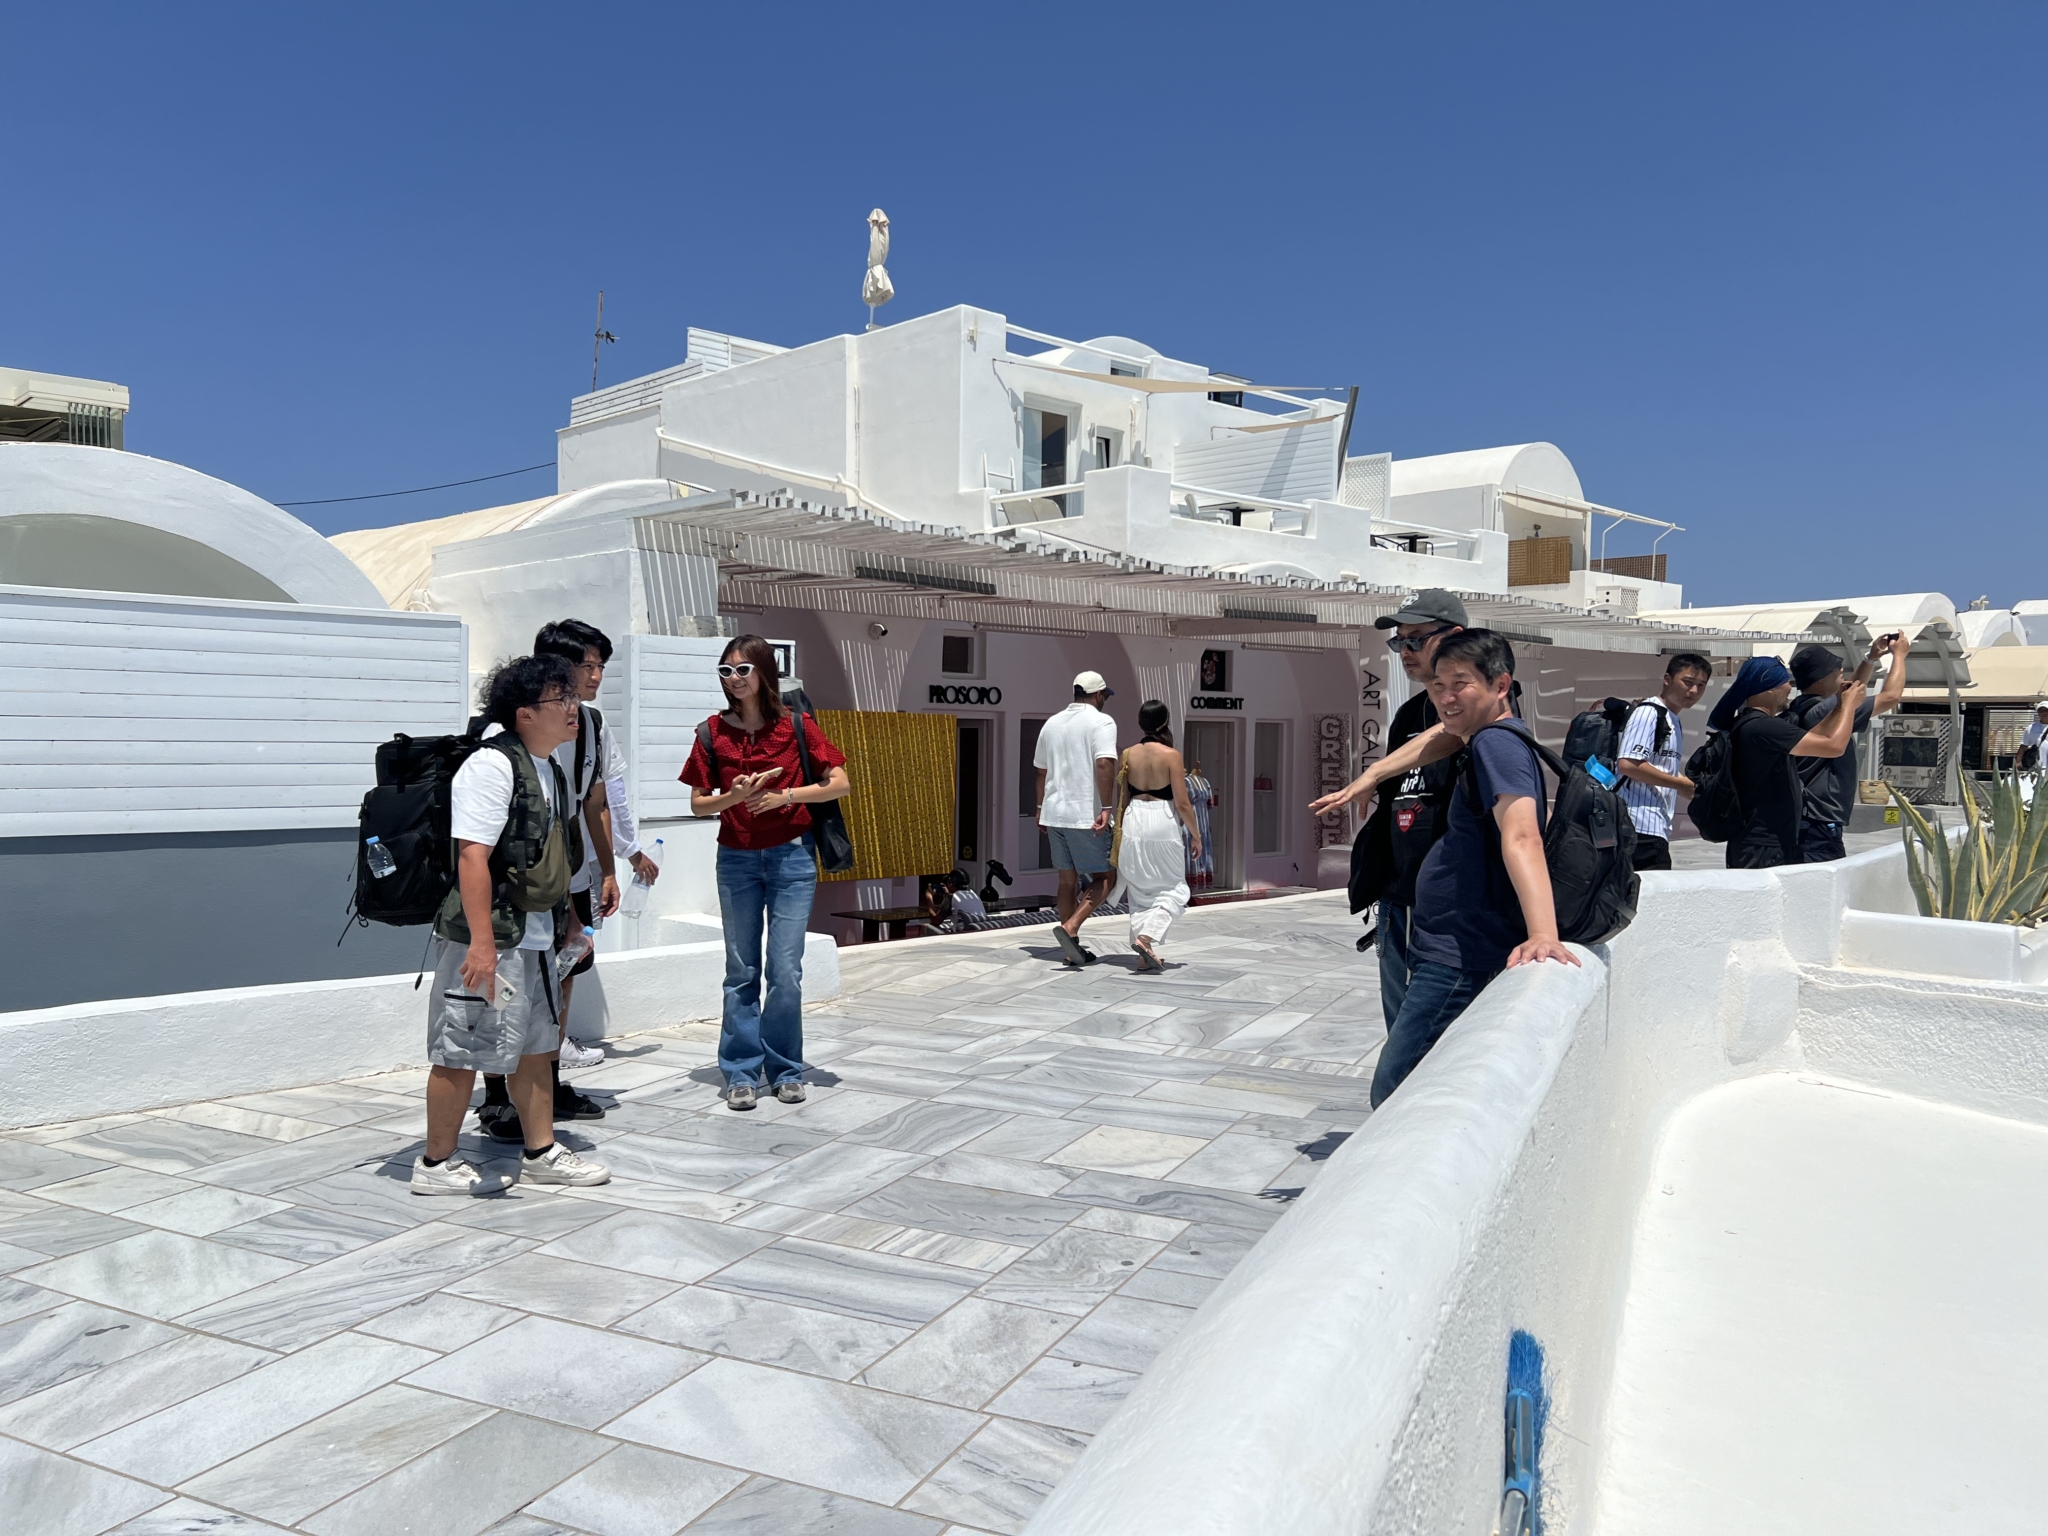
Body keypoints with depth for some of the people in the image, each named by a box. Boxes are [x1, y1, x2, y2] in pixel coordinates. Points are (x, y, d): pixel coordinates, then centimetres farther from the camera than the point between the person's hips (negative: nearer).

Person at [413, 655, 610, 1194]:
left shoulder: (549, 769, 14)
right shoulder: (491, 766, -17)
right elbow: (472, 856, -24)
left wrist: (570, 922, 27)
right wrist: (482, 942, -29)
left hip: (535, 938, 10)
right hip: (490, 939, -10)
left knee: (535, 1046, 16)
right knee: (463, 1052, 1)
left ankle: (542, 1153, 27)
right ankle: (435, 1164, 15)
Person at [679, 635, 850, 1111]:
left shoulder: (795, 725, -3)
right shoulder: (713, 732, 1)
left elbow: (839, 783, -4)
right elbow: (698, 803, 3)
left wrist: (784, 796, -15)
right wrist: (734, 797, -17)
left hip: (791, 856, -2)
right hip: (736, 859, 2)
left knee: (785, 969, -2)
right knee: (741, 971, 7)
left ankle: (785, 1071, 14)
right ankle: (741, 1074, 16)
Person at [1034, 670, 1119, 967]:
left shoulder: (1052, 723, 14)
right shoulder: (1101, 722, -7)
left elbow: (1041, 771, 20)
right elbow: (1104, 764, -21)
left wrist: (1041, 807, 29)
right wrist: (1106, 808, -23)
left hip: (1055, 813, 7)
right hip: (1086, 815, -7)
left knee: (1068, 881, 12)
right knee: (1103, 879, 3)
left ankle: (1072, 948, 14)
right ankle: (1069, 927, -16)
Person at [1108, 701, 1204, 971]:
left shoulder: (1129, 754, 4)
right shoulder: (1171, 755, -8)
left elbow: (1123, 798, 9)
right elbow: (1182, 803, -9)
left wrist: (1121, 829, 19)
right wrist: (1196, 836, 1)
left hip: (1133, 821, 5)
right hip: (1162, 822, -5)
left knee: (1140, 891, 13)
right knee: (1171, 890, 9)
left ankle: (1145, 956, 12)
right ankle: (1145, 937, -13)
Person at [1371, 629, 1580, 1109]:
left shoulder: (1496, 742, -15)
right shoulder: (1489, 744, 18)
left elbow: (1522, 838, -32)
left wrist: (1543, 934, -45)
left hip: (1461, 963, -11)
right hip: (1450, 957, 11)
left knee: (1393, 1097, -14)